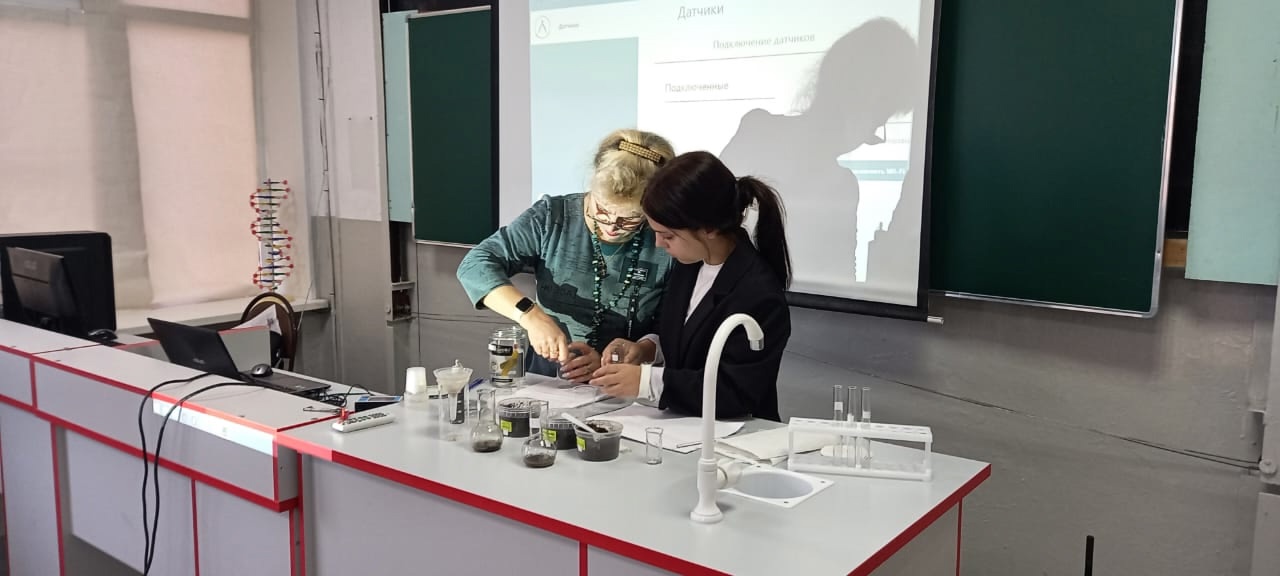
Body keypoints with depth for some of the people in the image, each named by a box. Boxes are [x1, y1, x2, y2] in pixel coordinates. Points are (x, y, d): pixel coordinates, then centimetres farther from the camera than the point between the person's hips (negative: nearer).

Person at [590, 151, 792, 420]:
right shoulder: (689, 265, 5)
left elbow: (735, 395, -21)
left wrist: (646, 380, -25)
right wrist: (648, 348, 0)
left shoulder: (759, 296, -20)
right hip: (681, 427, 7)